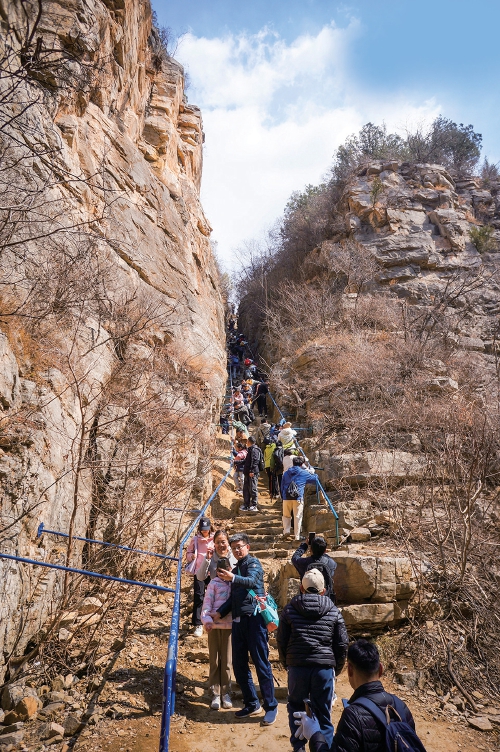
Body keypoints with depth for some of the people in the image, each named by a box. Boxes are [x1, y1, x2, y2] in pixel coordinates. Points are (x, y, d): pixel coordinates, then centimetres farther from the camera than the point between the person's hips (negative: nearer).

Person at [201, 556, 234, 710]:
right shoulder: (214, 583, -3)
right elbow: (207, 603, -7)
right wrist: (207, 620, -20)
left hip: (229, 625, 1)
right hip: (214, 626, 0)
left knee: (226, 661, 9)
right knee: (214, 660, 8)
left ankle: (226, 693, 22)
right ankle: (215, 694, 18)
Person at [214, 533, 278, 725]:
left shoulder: (253, 563, -3)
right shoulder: (236, 569, 20)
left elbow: (251, 581, -25)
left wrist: (233, 578, -41)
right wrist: (220, 612, 7)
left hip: (254, 618, -8)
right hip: (238, 620, 8)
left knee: (261, 664, -3)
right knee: (239, 665, 11)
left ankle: (271, 706, 9)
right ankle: (251, 704, 25)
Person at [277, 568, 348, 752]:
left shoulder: (290, 609, 1)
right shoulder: (333, 611, 2)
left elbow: (281, 641, 5)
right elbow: (342, 644, 4)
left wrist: (286, 663, 19)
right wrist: (337, 668, 16)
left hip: (297, 666, 0)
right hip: (325, 667, 0)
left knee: (296, 708, 19)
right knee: (323, 713, 10)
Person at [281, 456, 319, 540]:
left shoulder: (286, 473, 16)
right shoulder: (304, 473, 6)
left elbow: (282, 486, 17)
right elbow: (315, 479, 16)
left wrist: (282, 497, 22)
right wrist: (312, 473, 36)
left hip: (286, 497, 3)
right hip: (298, 497, -3)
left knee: (286, 515, 17)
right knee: (297, 517, 3)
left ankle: (286, 530, 1)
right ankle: (297, 537, 4)